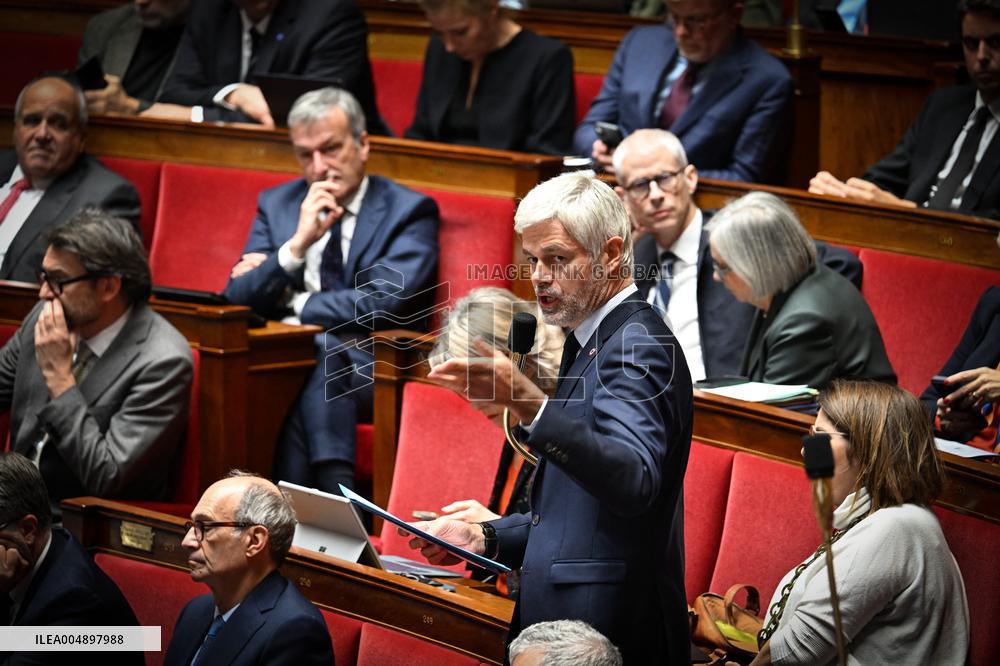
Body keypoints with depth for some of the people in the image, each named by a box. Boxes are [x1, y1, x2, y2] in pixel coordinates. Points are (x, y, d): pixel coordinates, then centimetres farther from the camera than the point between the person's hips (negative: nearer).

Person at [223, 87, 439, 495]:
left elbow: (384, 305, -10)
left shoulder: (409, 211, 4)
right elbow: (237, 298, 7)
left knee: (320, 348, -35)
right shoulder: (276, 205, 17)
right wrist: (298, 244, -8)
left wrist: (291, 302, -1)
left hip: (374, 368, -3)